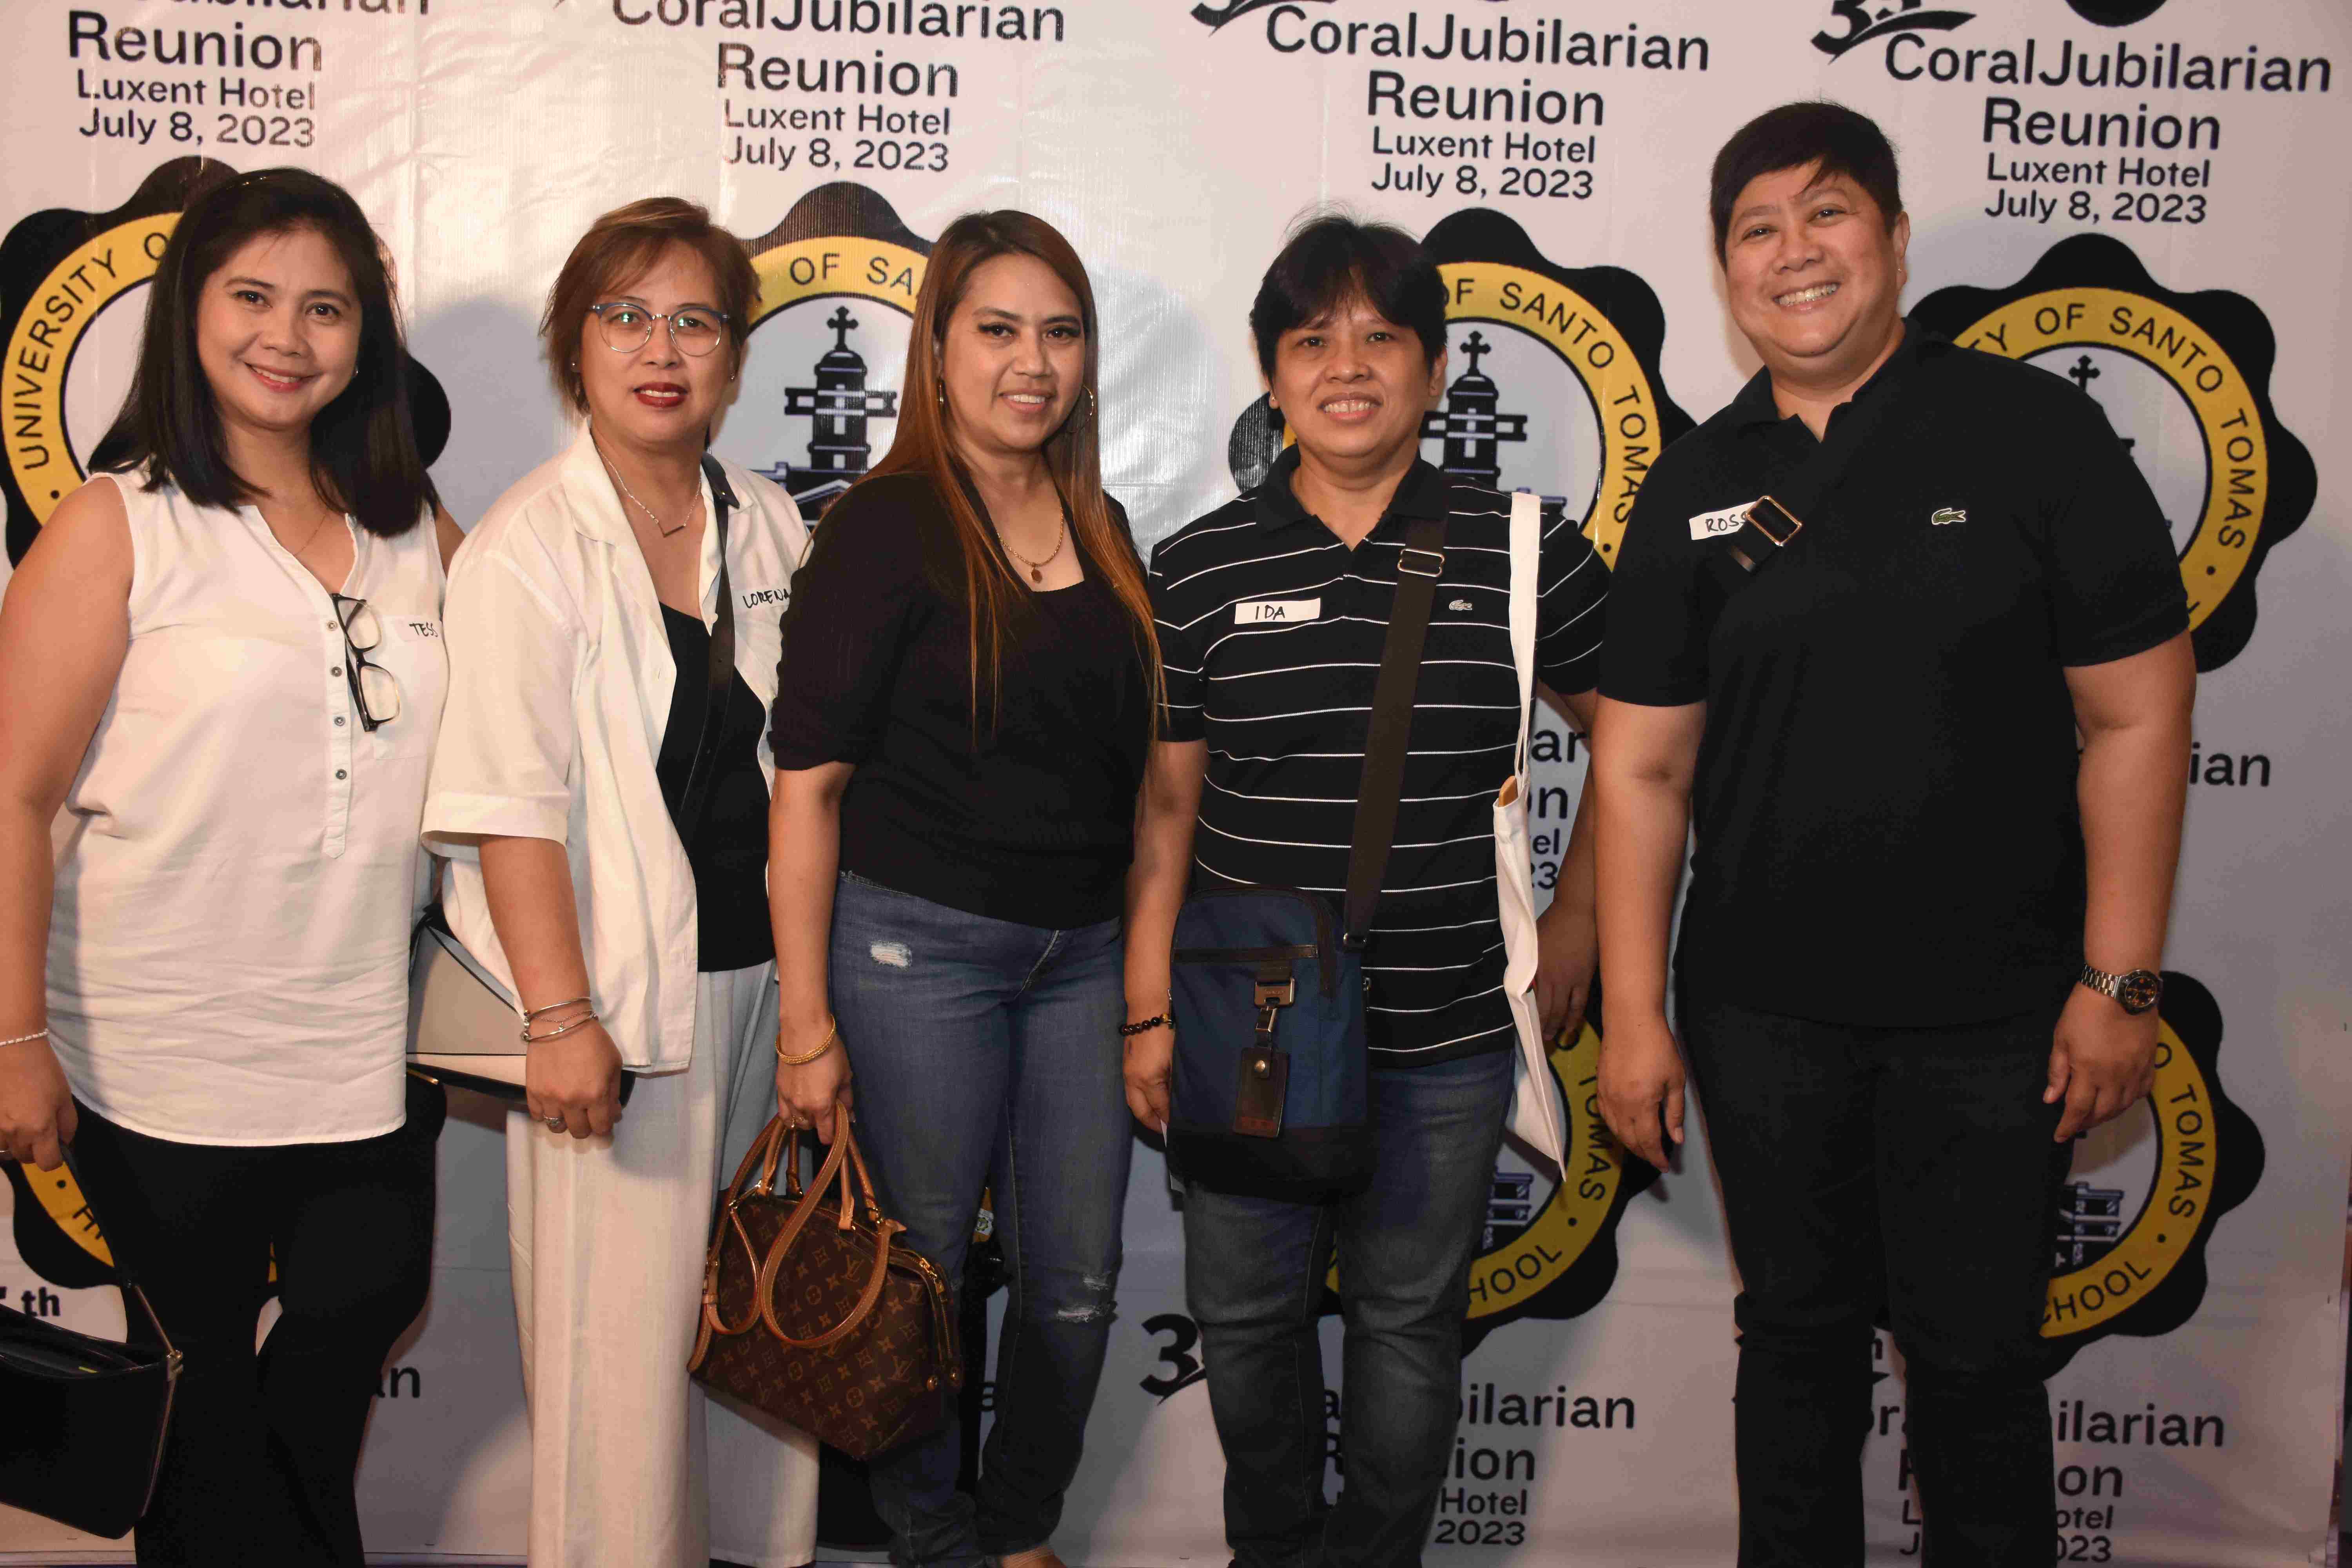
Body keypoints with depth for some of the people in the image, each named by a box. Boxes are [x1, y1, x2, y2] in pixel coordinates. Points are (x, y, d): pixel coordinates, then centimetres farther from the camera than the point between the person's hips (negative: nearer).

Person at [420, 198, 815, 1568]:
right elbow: (511, 809, -13)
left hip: (765, 971, 5)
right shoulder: (529, 548, -9)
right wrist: (561, 1017, -18)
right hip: (619, 989, -5)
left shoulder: (771, 529, 7)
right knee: (624, 1320, 2)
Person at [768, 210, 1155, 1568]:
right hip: (917, 945, -5)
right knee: (919, 1268, 7)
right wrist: (807, 1019, -12)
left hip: (1081, 949, 6)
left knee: (1078, 1277, 11)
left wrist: (1151, 966, 14)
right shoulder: (887, 526, -7)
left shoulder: (1102, 529, 10)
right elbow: (810, 779, -10)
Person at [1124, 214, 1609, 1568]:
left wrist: (1576, 923, 4)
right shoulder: (1202, 569, 0)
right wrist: (1151, 1010, 2)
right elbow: (1165, 804, 3)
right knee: (1247, 1314, 14)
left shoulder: (1526, 553, -2)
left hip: (1447, 1035, -1)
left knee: (1410, 1319, 13)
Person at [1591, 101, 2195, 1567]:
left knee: (1976, 1356, 10)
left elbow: (2138, 718, -6)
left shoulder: (2033, 430, -5)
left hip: (1992, 1009, -2)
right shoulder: (1696, 486, 3)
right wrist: (1634, 1013, -1)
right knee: (1797, 1334, 17)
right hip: (1763, 1013, 3)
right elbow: (1644, 766, 1)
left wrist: (2119, 980, -10)